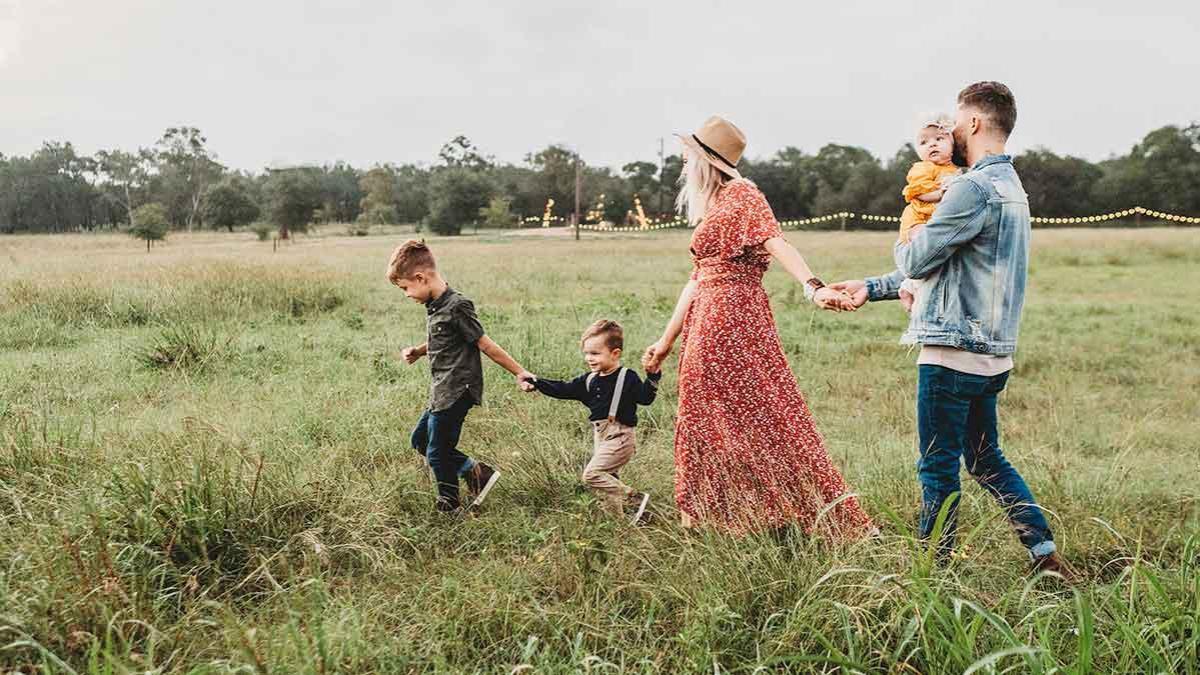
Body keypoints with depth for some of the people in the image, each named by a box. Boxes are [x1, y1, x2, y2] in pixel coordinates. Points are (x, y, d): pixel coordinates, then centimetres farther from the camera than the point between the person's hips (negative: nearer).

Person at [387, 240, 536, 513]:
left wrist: (520, 373, -13)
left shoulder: (456, 307, -21)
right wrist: (417, 351, 7)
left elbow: (486, 345, -16)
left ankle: (449, 507, 19)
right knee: (420, 440, 19)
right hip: (442, 391, 10)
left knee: (437, 452, 0)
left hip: (456, 392, -10)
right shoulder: (433, 305, 8)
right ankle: (475, 470, 19)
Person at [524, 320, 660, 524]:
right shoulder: (589, 380, 10)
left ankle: (635, 500, -12)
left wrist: (652, 376, -32)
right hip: (600, 437, 8)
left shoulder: (627, 377, -10)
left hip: (620, 436, -8)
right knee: (605, 478, 12)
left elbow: (645, 397, -18)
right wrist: (537, 383, 6)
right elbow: (563, 390, 12)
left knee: (592, 474, -17)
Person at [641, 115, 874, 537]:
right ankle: (708, 517, 21)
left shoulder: (742, 195, -6)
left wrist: (813, 287, -38)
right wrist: (668, 340, 22)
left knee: (757, 414, -7)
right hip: (706, 323, 9)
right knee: (706, 419, 11)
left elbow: (777, 243, -22)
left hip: (734, 318, -9)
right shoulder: (711, 207, 20)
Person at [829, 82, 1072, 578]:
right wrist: (872, 287, 20)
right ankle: (1045, 554, 20)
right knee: (985, 459, 20)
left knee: (938, 468, 2)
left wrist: (904, 243, 11)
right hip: (991, 354, 10)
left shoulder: (973, 189, -17)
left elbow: (916, 261, -14)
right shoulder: (1011, 188, 17)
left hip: (954, 352, -10)